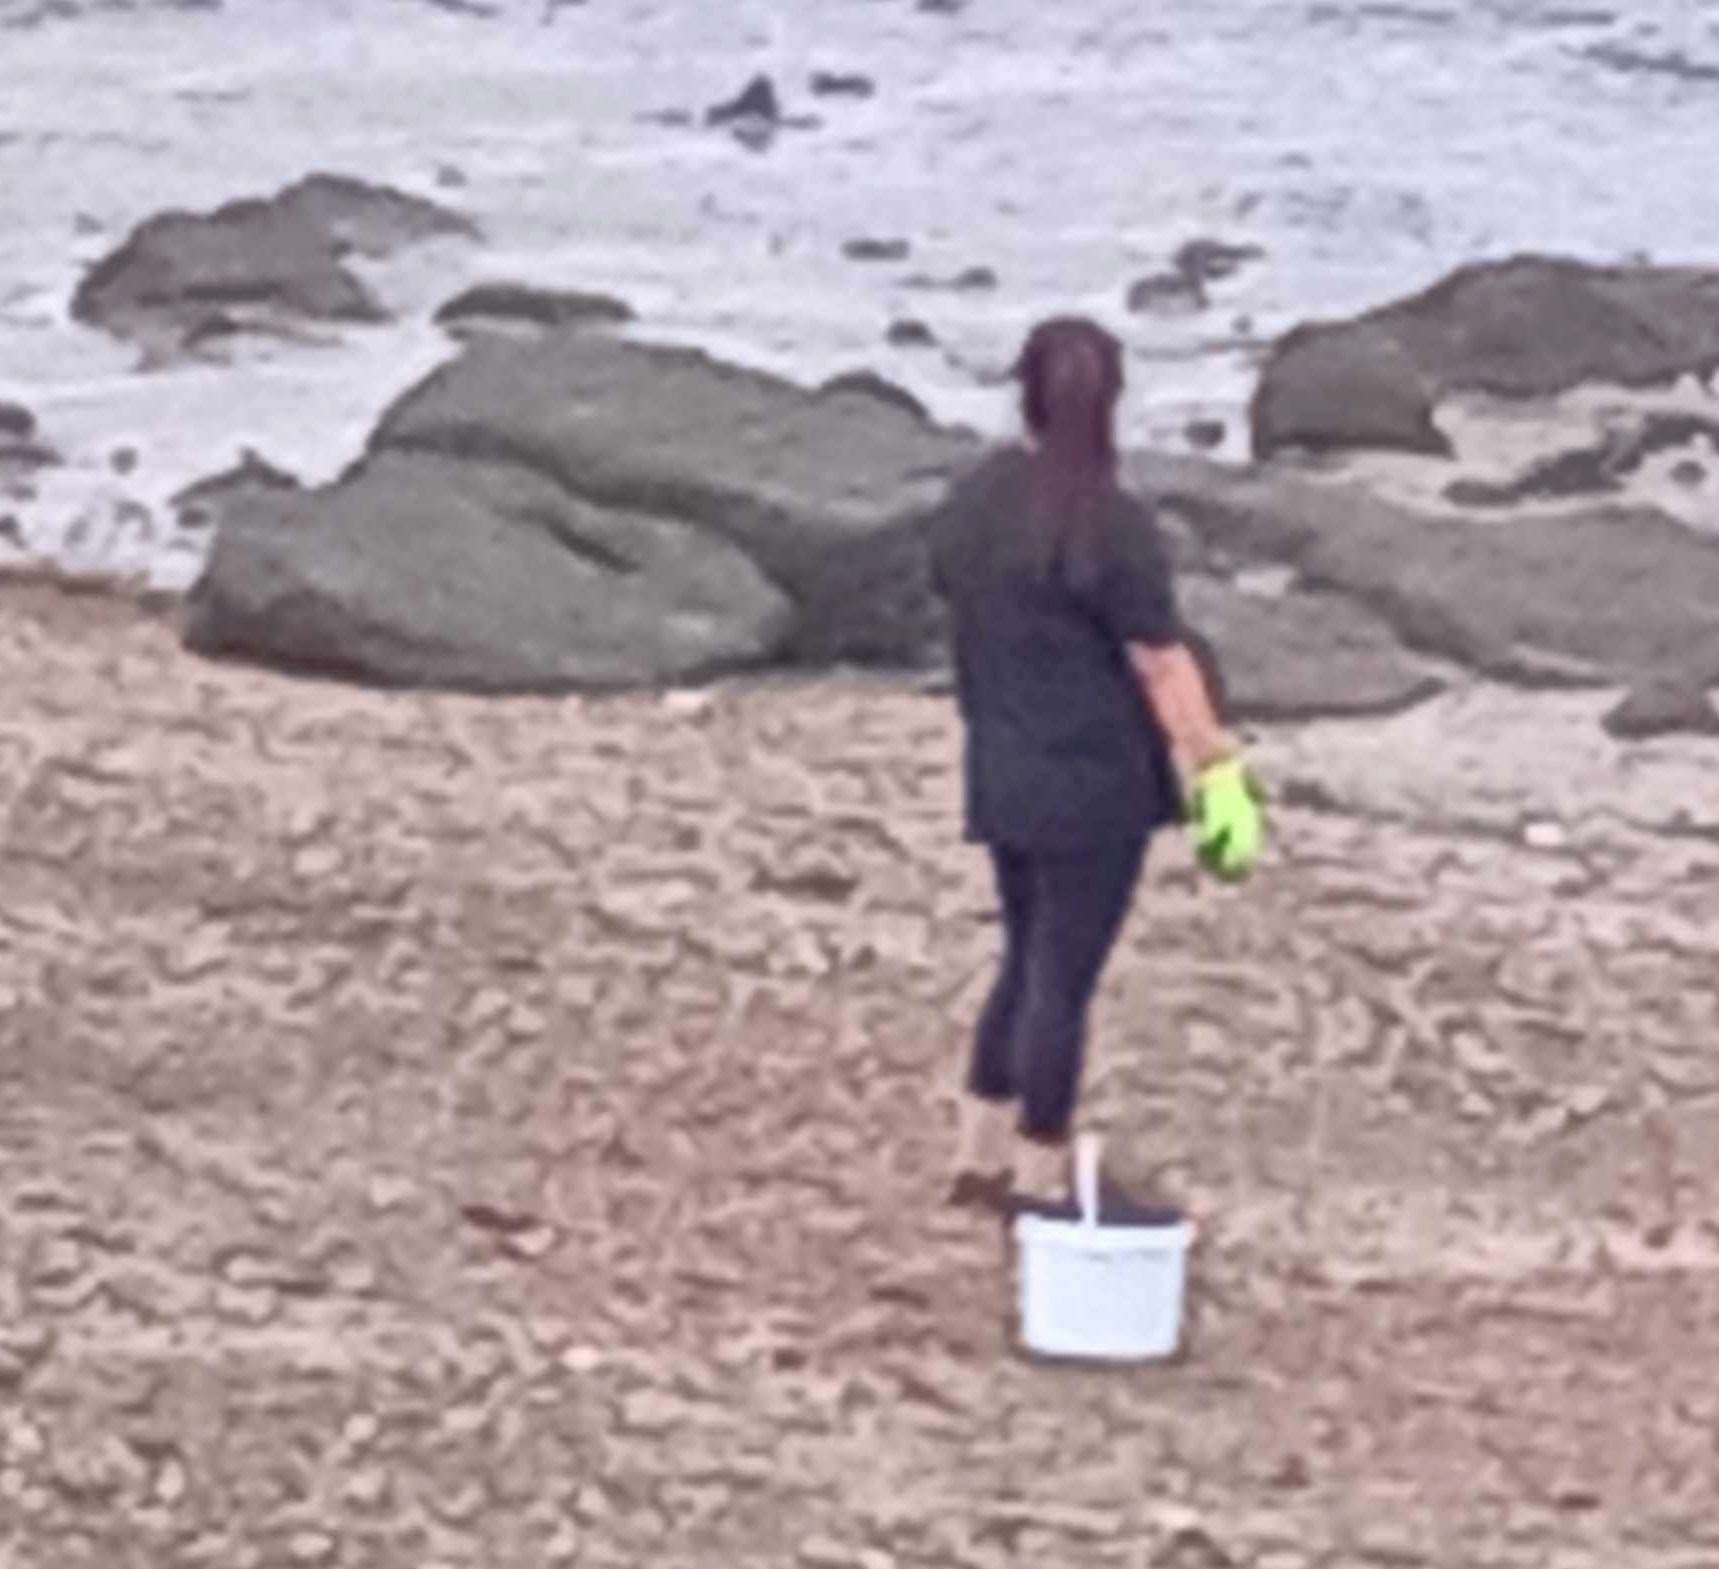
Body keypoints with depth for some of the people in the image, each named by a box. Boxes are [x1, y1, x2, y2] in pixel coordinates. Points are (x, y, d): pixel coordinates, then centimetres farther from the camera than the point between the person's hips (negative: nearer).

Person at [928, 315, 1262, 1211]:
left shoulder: (969, 501, 4)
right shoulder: (1112, 527, -19)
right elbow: (1162, 664, -19)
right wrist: (1217, 771, -15)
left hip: (1000, 775, 7)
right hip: (1095, 784, -7)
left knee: (1028, 962, 22)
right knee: (1062, 982, 2)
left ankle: (980, 1155, 27)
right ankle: (1039, 1181, 10)